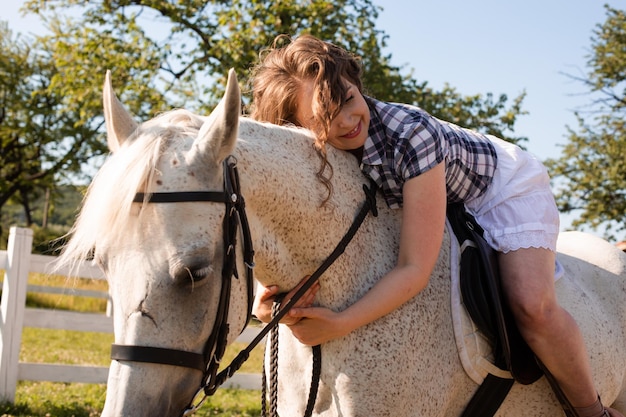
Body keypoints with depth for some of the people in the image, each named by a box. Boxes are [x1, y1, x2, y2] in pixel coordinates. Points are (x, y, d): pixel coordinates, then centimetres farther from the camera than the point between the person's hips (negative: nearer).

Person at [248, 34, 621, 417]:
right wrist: (273, 294, -41)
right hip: (444, 209, 6)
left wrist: (338, 325, -48)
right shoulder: (311, 158, -24)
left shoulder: (410, 133, -41)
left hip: (505, 188, -6)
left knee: (531, 304, -27)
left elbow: (415, 270, -41)